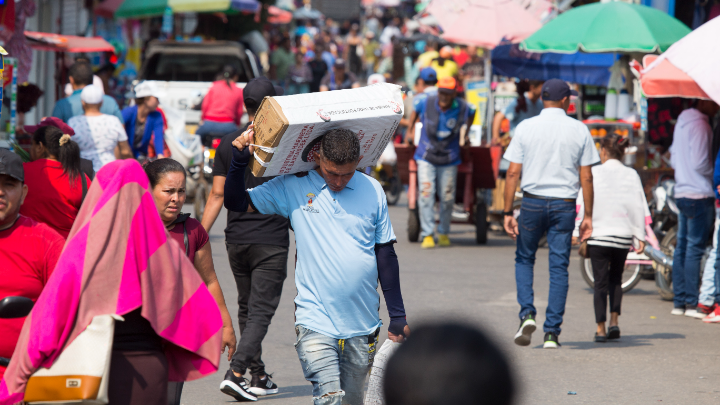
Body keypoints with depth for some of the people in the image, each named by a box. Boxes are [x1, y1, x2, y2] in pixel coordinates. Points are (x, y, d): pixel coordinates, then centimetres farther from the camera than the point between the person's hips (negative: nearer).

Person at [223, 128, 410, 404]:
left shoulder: (372, 191, 4)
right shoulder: (293, 188, -2)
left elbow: (385, 254, 11)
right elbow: (235, 203, 3)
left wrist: (398, 315, 12)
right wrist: (239, 161, -13)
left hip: (363, 326, 3)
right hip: (315, 321, -3)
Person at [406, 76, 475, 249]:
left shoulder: (463, 108, -9)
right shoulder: (425, 103, -9)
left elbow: (471, 114, 16)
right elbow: (415, 111, 14)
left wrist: (465, 135, 19)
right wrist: (410, 130, 14)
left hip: (449, 159, 1)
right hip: (426, 157, -1)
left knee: (447, 197, 3)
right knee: (426, 194, -11)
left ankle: (443, 233, 21)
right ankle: (427, 234, -8)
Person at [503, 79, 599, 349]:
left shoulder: (526, 127, 1)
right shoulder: (579, 130, 2)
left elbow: (513, 173, -2)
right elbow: (586, 177, 1)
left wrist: (508, 212, 1)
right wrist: (588, 216, 6)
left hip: (532, 202, 0)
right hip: (564, 204, 0)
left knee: (524, 258, 17)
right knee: (559, 267, 4)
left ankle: (527, 314, -2)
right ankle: (552, 332, 2)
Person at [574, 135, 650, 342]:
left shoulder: (594, 173, -4)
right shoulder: (631, 175, 3)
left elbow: (584, 203, -6)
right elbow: (639, 207, 2)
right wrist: (640, 237, 5)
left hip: (598, 234, -2)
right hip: (623, 235, 2)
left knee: (601, 282, 2)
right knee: (616, 279, 19)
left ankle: (601, 328, 0)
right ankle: (614, 322, 7)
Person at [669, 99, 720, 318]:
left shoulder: (682, 121, 15)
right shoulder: (699, 124, -14)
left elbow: (674, 158, 21)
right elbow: (700, 162, -19)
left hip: (682, 191, 9)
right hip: (699, 193, -9)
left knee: (682, 247, 10)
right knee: (695, 248, -7)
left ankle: (679, 302, 13)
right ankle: (692, 304, -8)